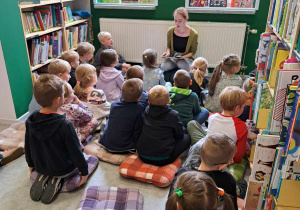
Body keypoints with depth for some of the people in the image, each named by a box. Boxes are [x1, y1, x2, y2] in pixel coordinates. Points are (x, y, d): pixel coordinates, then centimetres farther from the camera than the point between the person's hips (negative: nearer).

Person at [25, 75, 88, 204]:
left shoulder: (30, 122, -13)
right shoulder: (64, 125, -30)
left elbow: (27, 147, 1)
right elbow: (76, 151, -21)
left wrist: (31, 164, 19)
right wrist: (84, 172, -6)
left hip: (40, 167, 6)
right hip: (63, 169, -5)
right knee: (81, 159, 23)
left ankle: (43, 177, 7)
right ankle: (58, 180, 1)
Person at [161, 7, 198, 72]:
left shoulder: (193, 34, -12)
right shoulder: (171, 31, -4)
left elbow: (192, 52, -1)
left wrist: (182, 57, -17)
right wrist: (168, 52, -12)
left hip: (186, 57, -2)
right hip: (173, 57, 2)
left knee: (182, 65, -38)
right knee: (164, 67, -29)